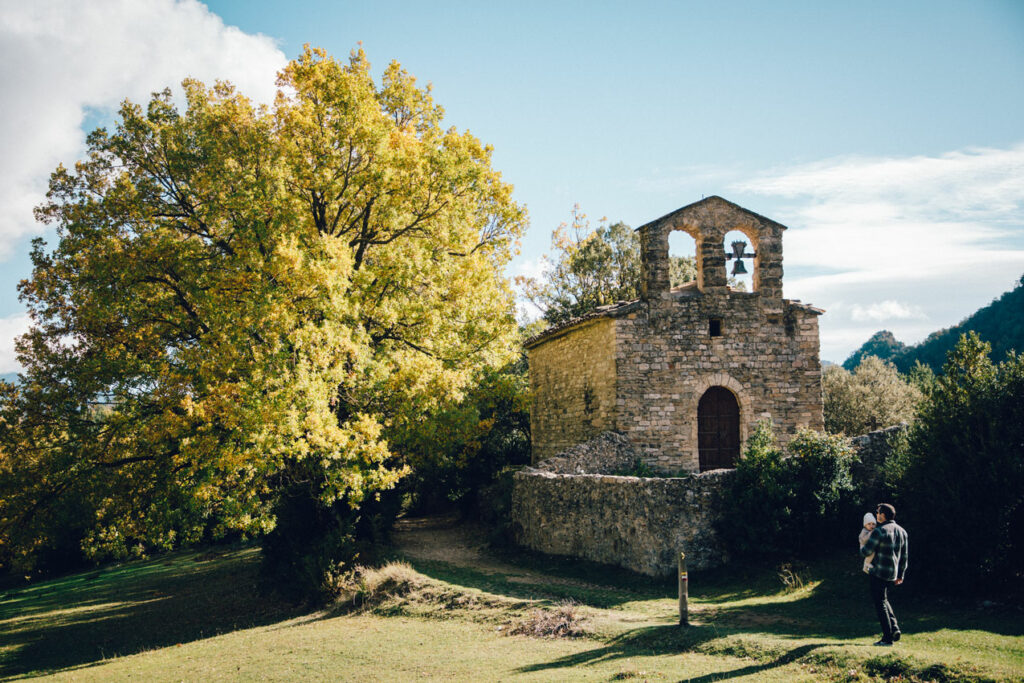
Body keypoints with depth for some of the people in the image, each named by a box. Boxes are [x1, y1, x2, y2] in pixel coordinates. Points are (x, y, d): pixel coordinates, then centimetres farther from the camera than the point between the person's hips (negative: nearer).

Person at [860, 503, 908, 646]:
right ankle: (894, 628, 10)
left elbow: (865, 552, -15)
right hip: (893, 575, 7)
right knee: (883, 600, 24)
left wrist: (862, 547, 8)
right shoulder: (902, 531, 8)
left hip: (878, 573, -7)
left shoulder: (879, 531, -16)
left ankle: (888, 638, 0)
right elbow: (904, 556, 13)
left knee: (880, 603, 0)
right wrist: (901, 575, 20)